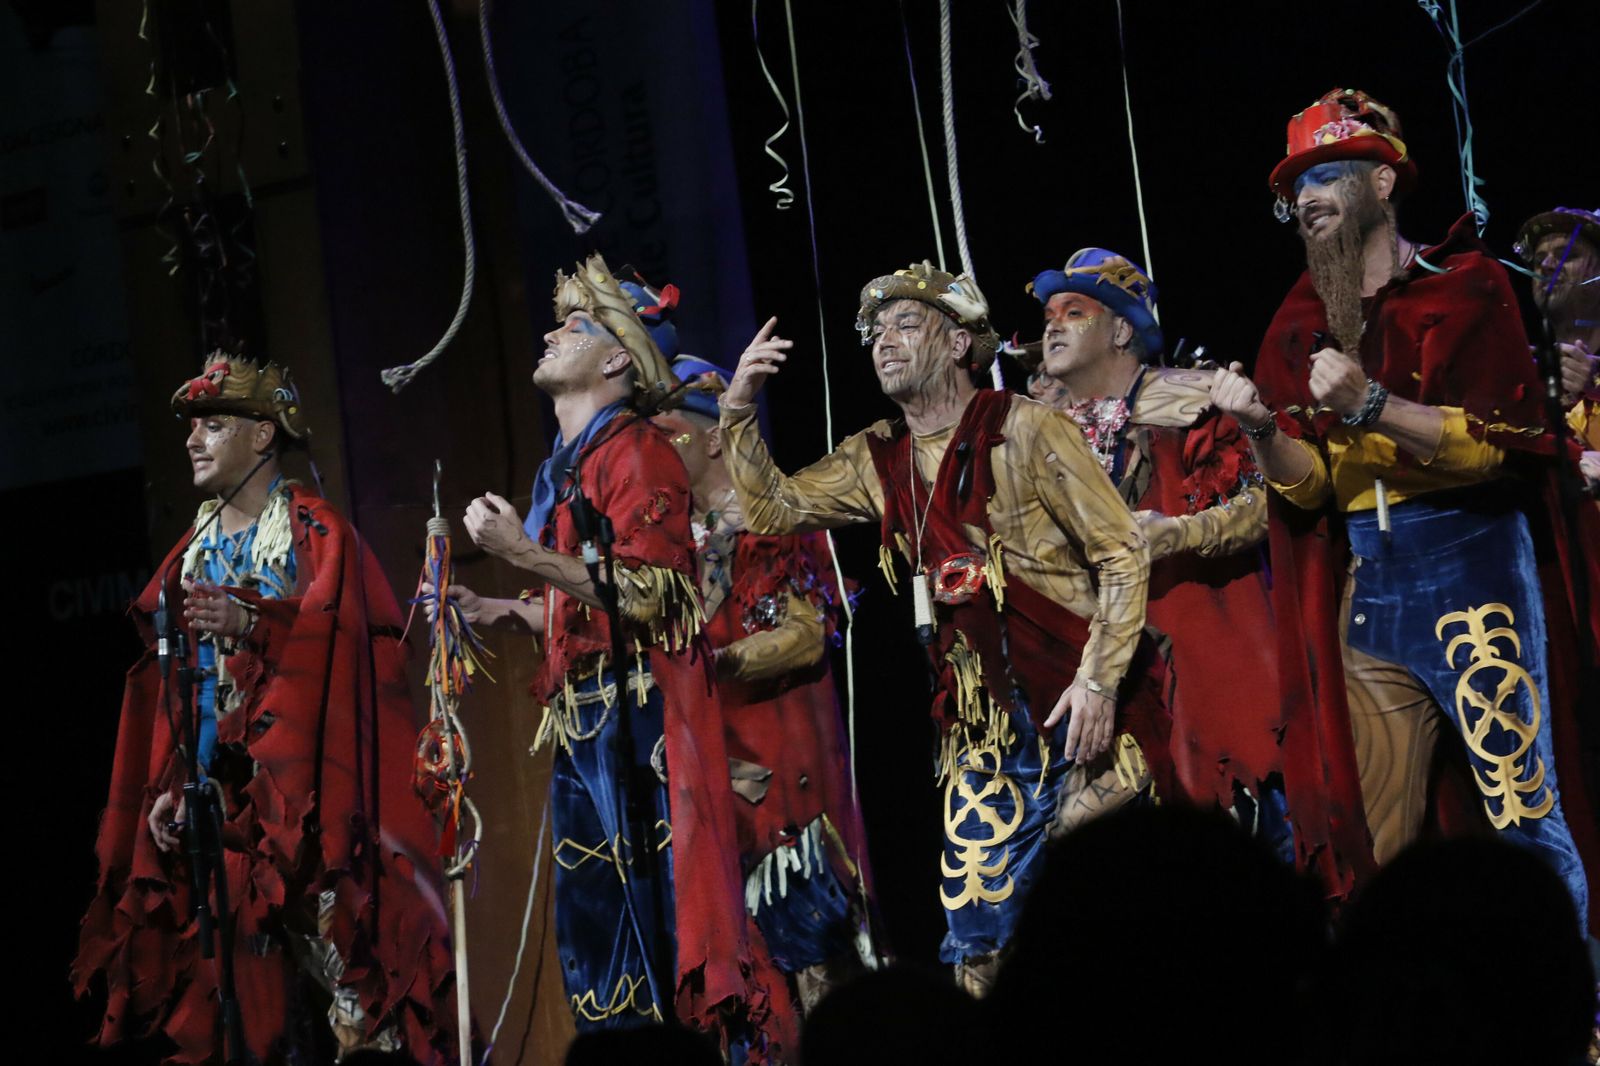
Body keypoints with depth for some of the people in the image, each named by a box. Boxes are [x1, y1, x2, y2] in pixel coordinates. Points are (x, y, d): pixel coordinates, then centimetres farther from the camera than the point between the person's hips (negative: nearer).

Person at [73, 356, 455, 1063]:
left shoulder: (316, 533, 1)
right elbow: (169, 683, 15)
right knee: (245, 952, 0)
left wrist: (252, 622, -29)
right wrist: (169, 784, 7)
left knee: (317, 921, -13)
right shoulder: (196, 548, 18)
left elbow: (341, 637, -15)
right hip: (215, 785, 5)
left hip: (298, 780, -5)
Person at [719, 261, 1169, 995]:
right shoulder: (879, 460, 10)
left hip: (1078, 708, -6)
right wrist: (739, 411, 1)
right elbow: (774, 509, 16)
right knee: (976, 911, 2)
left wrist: (1100, 680, -17)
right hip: (984, 719, 6)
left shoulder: (1024, 431, -8)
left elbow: (1123, 554, -9)